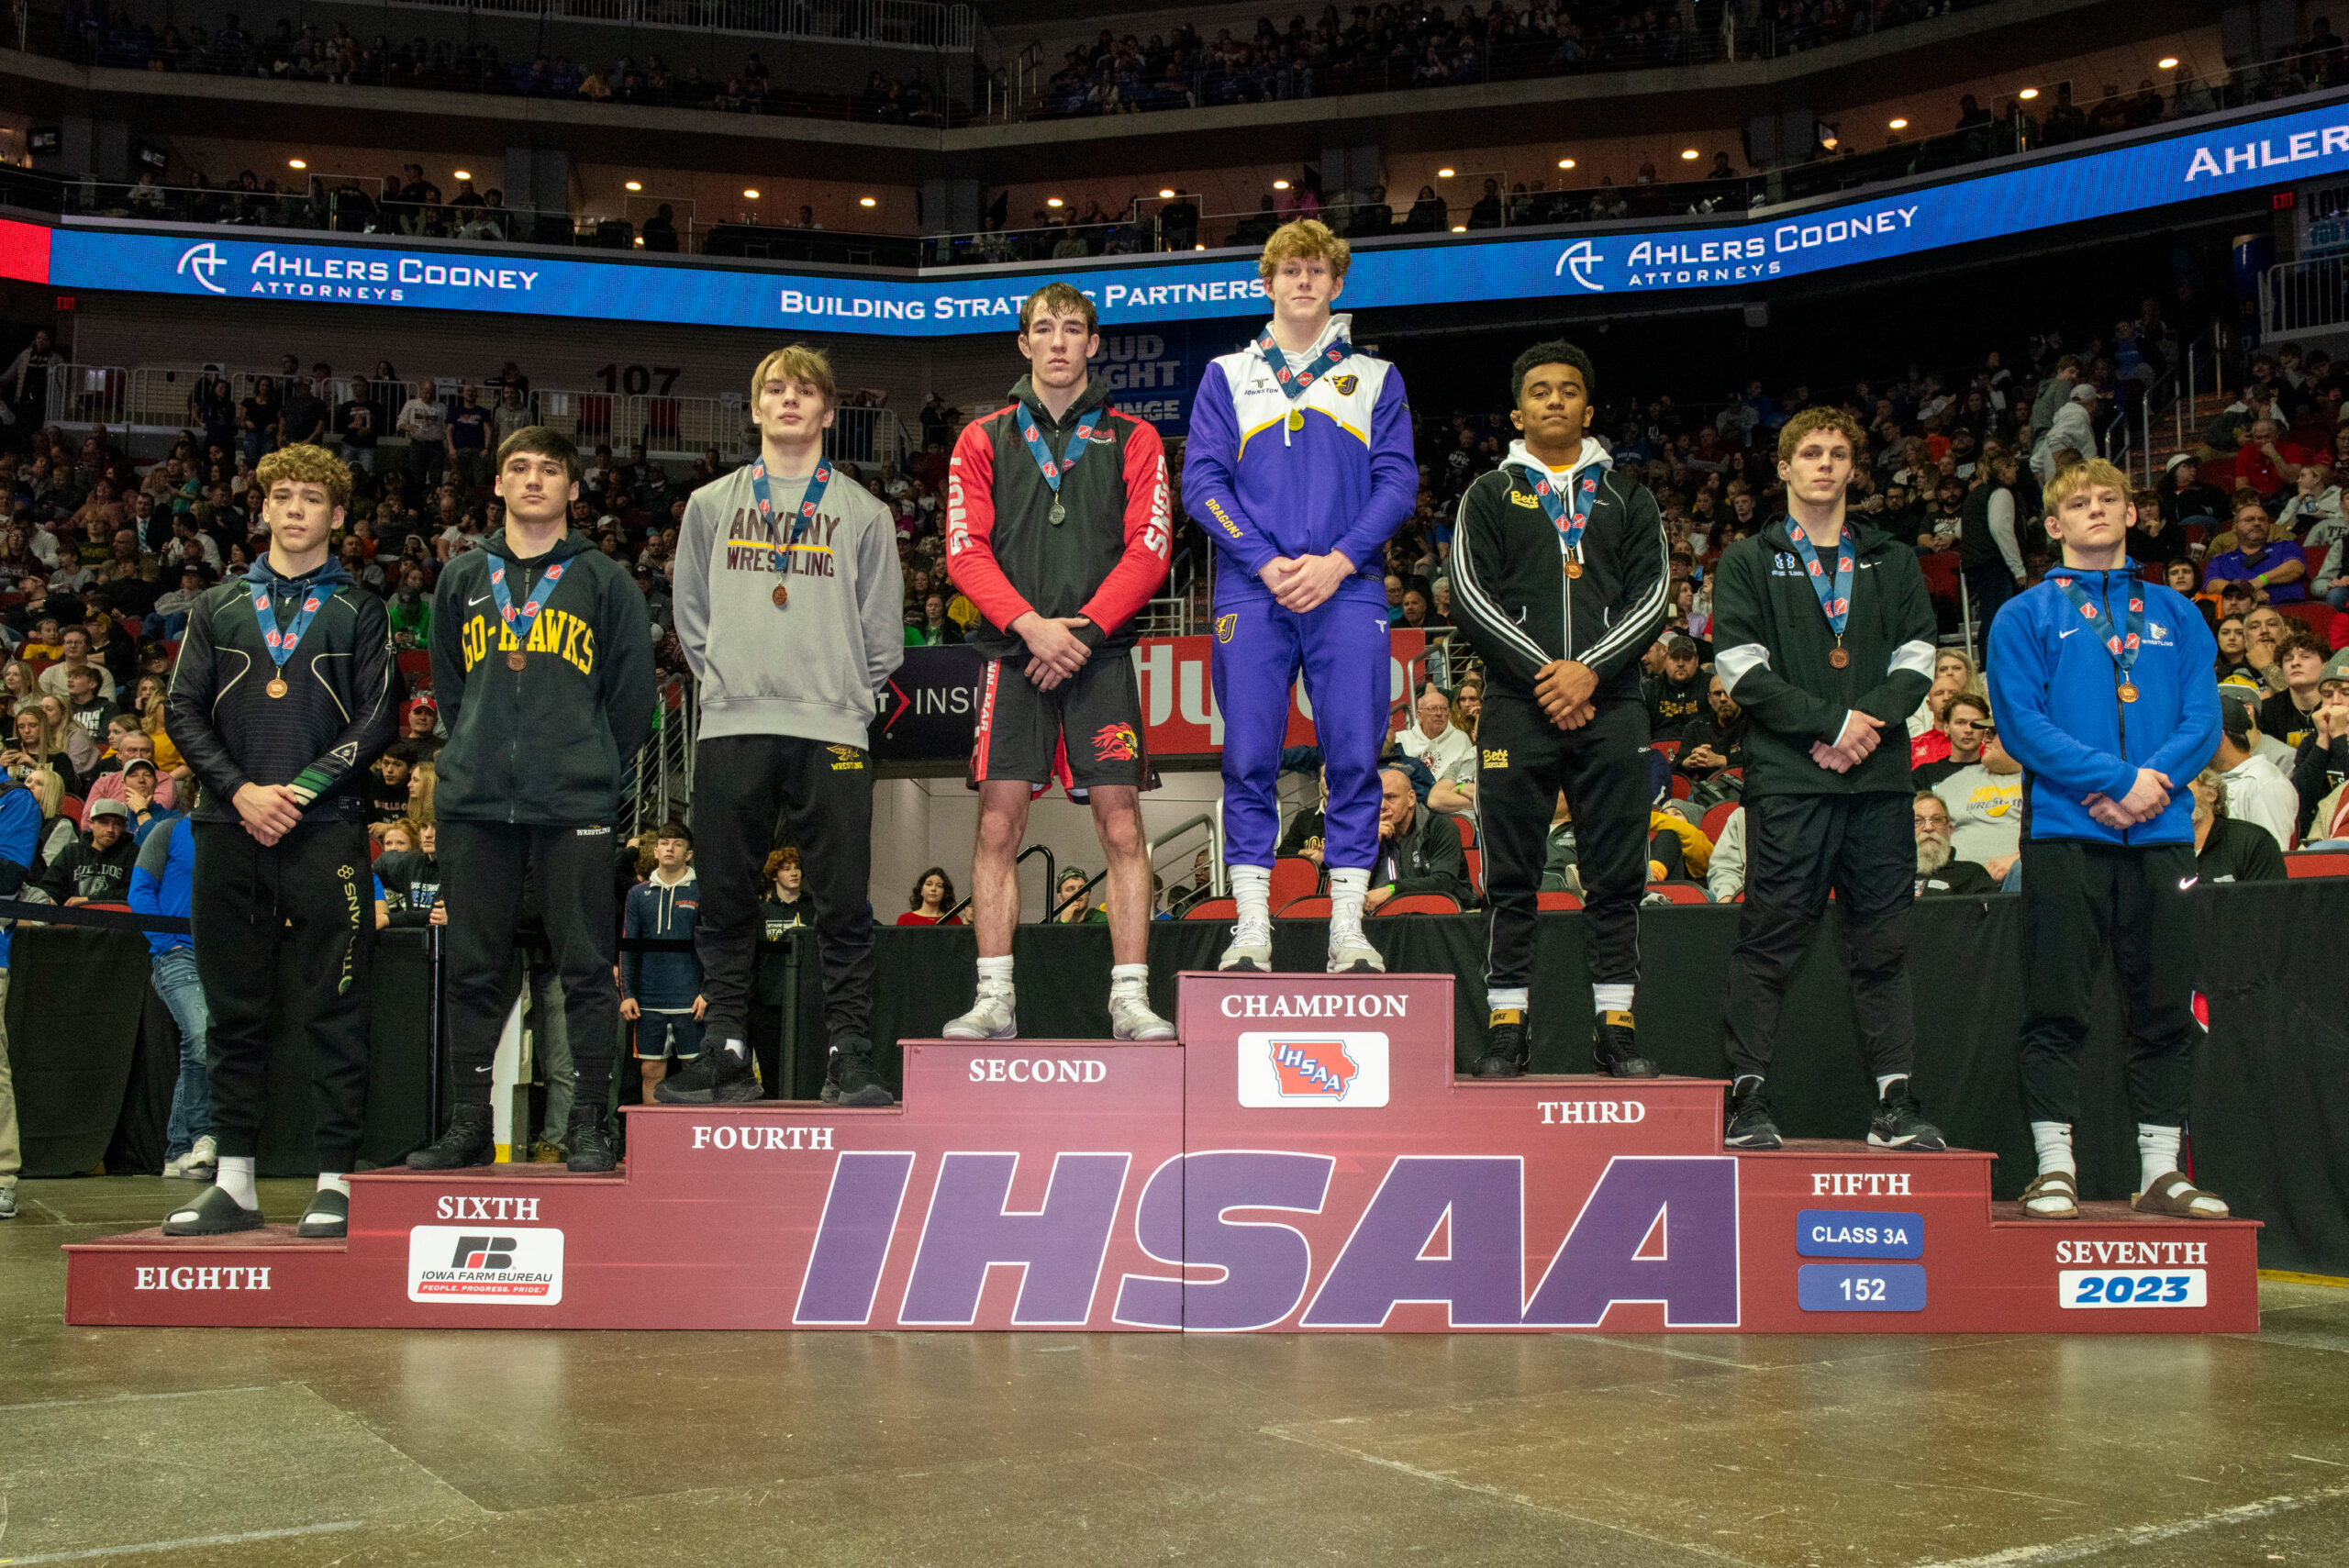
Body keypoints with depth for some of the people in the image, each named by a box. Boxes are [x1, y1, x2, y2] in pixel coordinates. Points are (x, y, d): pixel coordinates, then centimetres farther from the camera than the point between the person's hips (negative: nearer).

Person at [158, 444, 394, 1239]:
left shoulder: (359, 611, 9)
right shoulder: (219, 607, 16)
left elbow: (376, 719, 1)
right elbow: (182, 709, 8)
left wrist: (303, 790, -11)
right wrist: (240, 791, -7)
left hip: (325, 827, -3)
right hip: (229, 827, 3)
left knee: (334, 1010, -3)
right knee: (234, 1010, 6)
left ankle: (336, 1180, 1)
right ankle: (234, 1182, 12)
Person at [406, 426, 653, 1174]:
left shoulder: (604, 580, 7)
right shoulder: (462, 579, 15)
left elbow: (633, 690, 6)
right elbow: (446, 685, 21)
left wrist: (598, 771, 2)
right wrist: (471, 756, 13)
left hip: (575, 804, -3)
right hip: (474, 803, 3)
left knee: (586, 965, -2)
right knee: (472, 966, 5)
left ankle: (589, 1126, 4)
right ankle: (470, 1124, 13)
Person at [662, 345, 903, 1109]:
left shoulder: (863, 512, 12)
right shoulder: (711, 504, 16)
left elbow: (881, 630, 10)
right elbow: (691, 613, 18)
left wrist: (846, 692, 1)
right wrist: (722, 677, 8)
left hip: (831, 730, -2)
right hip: (730, 729, 2)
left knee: (844, 903, -4)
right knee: (725, 902, 3)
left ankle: (850, 1054, 1)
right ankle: (726, 1051, 11)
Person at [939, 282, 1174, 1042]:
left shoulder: (1132, 439, 10)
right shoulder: (984, 439, 11)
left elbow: (1148, 550, 2)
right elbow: (965, 551, 3)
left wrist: (1085, 626, -10)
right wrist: (1029, 623, -11)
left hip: (1101, 653, 0)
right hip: (1013, 651, 1)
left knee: (1121, 825, -4)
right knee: (999, 824, -3)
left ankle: (1131, 1000, 0)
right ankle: (995, 1000, 3)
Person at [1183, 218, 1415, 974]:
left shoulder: (1375, 378, 14)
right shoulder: (1228, 376, 13)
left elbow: (1397, 482, 5)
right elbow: (1202, 481, 4)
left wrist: (1337, 562, -10)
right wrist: (1267, 564, -10)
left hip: (1347, 591, 0)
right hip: (1252, 592, 0)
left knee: (1354, 756, -4)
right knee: (1249, 761, -3)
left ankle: (1348, 928, 2)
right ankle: (1252, 927, 3)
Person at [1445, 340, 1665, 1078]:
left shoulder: (1627, 497, 16)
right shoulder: (1489, 495, 12)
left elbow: (1651, 595, 5)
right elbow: (1471, 594, 0)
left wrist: (1589, 669, -11)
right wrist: (1541, 672, -12)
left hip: (1610, 705, 1)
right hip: (1517, 706, -1)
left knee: (1617, 878, 1)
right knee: (1511, 879, 0)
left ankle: (1617, 1026, 8)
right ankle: (1506, 1027, 5)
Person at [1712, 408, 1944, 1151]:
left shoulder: (1893, 562, 18)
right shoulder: (1748, 562, 9)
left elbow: (1916, 661, 10)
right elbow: (1743, 670, -3)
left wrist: (1871, 723, -9)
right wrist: (1831, 722, -12)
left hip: (1879, 778, 3)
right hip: (1786, 778, -3)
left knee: (1884, 944, 5)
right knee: (1769, 942, -2)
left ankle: (1895, 1101, 9)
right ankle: (1748, 1097, 3)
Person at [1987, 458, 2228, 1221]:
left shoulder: (2174, 614, 16)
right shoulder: (2025, 617, 6)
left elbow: (2203, 717, 7)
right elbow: (2021, 722, -6)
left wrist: (2157, 777, -12)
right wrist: (2117, 779, -15)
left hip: (2162, 834, 3)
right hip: (2064, 834, -3)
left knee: (2165, 1008, 5)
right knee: (2056, 1008, -2)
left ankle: (2162, 1169, 12)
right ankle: (2054, 1166, 4)